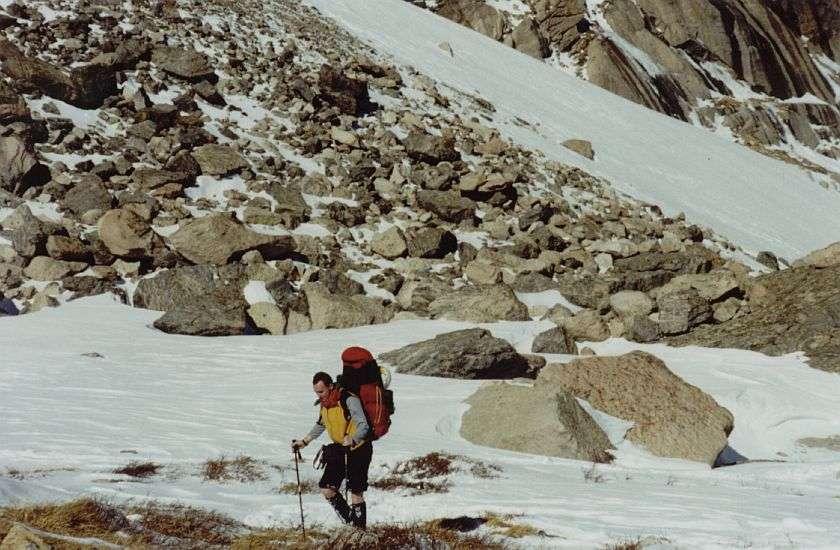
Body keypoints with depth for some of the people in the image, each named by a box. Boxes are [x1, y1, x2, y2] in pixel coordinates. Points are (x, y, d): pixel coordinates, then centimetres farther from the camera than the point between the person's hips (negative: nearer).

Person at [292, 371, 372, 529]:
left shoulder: (349, 400, -22)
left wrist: (352, 440, -46)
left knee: (356, 492, -7)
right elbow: (321, 425, 22)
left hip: (359, 449, -8)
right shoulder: (324, 403, 3)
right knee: (327, 488, 1)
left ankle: (360, 527, 4)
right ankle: (349, 521, 16)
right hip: (339, 449, 8)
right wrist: (304, 441, 19)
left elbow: (363, 426, -29)